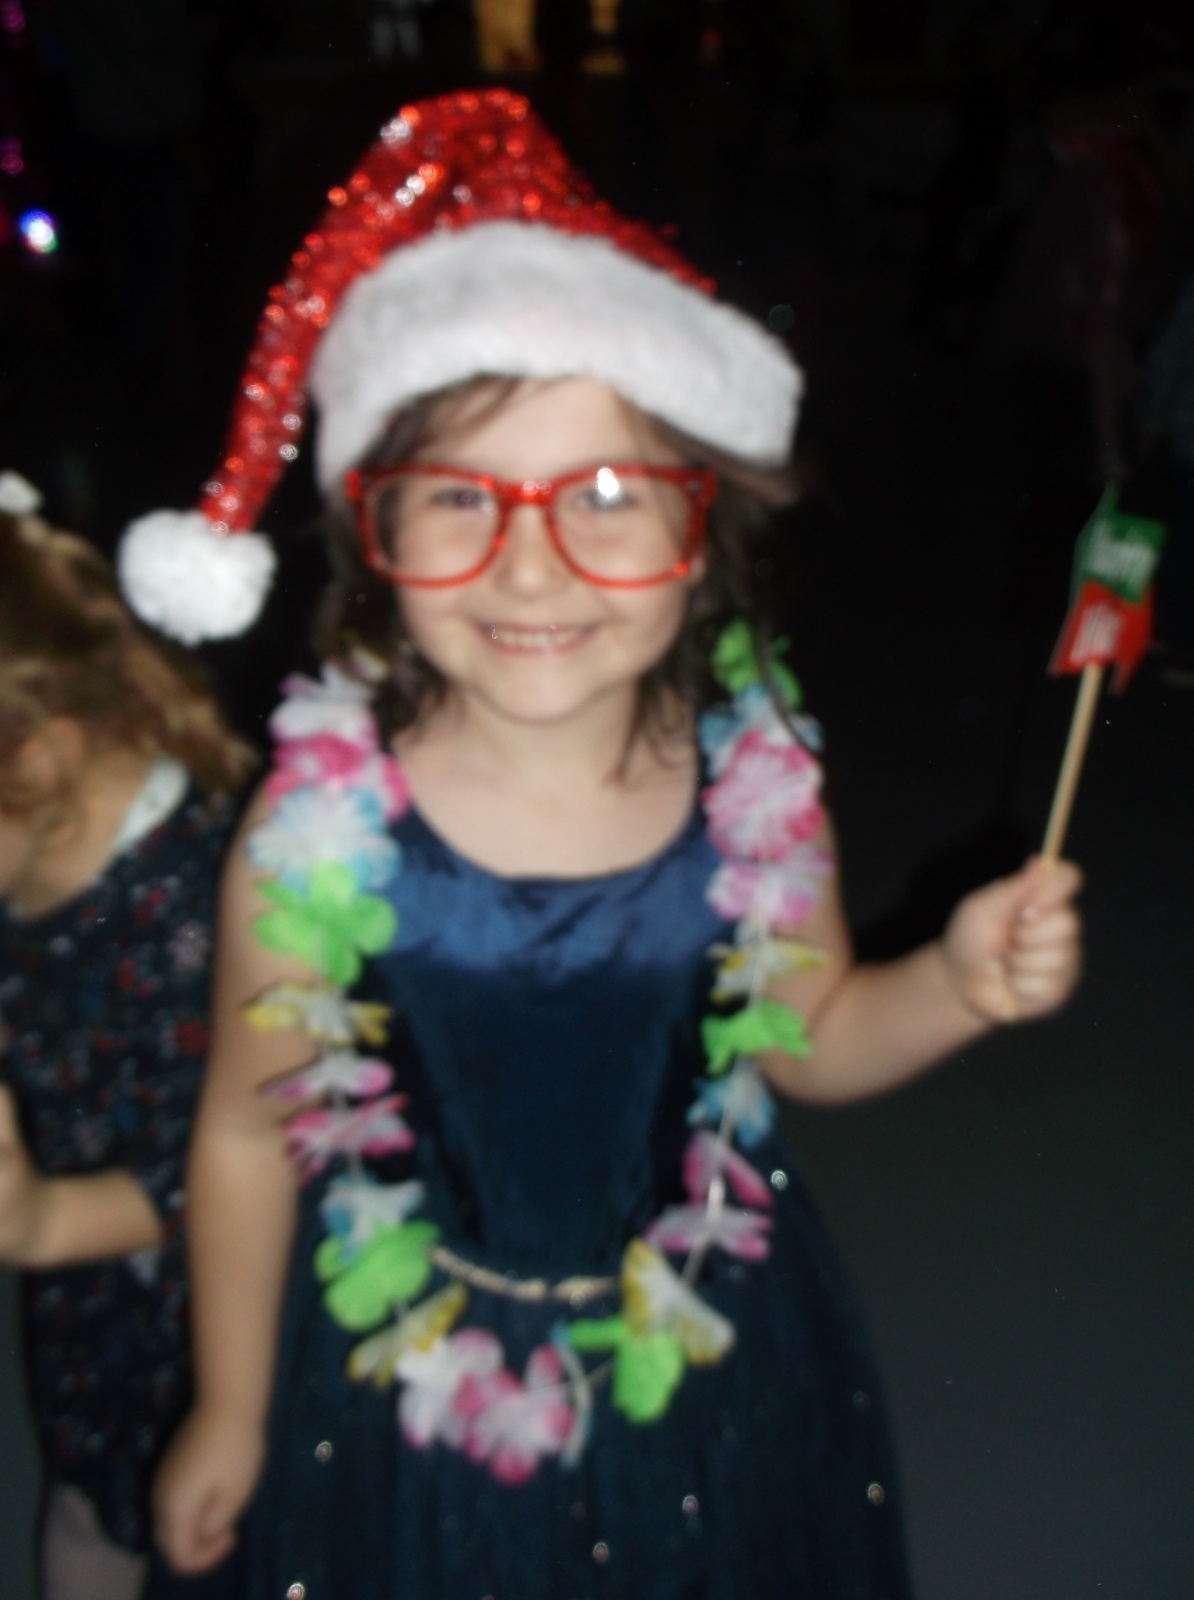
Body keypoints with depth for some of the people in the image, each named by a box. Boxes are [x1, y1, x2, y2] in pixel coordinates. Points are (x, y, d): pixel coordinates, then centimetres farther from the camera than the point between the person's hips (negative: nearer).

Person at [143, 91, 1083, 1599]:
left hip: (715, 1372, 3)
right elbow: (249, 1134, -10)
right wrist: (230, 1416, 2)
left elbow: (808, 1037, 0)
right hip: (421, 1398, -2)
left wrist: (956, 984, -19)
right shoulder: (322, 831, -25)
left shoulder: (755, 780, -18)